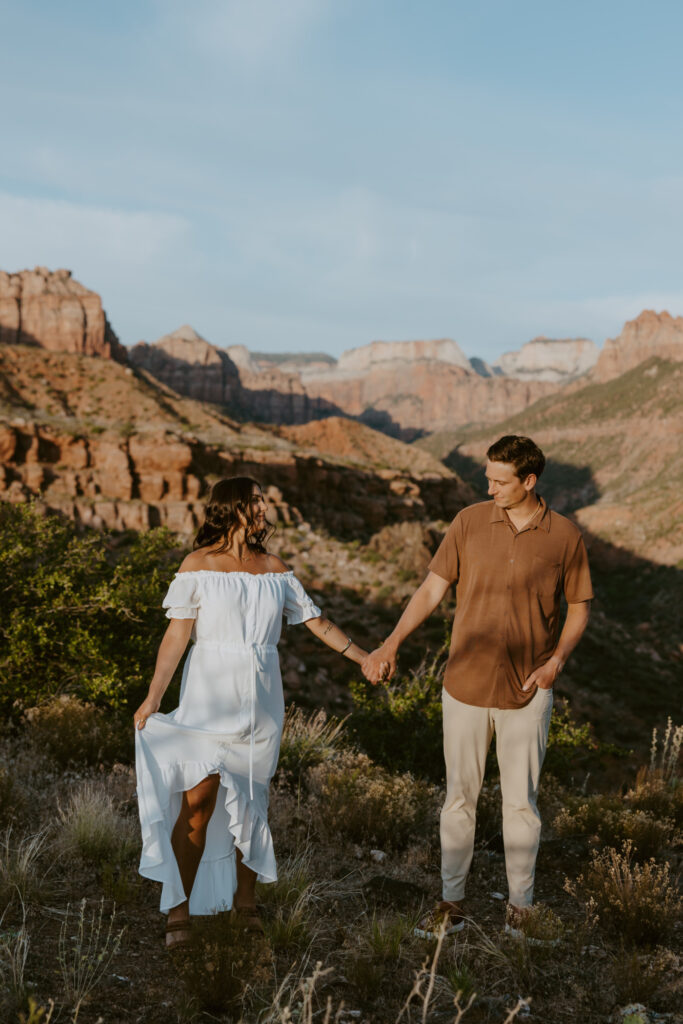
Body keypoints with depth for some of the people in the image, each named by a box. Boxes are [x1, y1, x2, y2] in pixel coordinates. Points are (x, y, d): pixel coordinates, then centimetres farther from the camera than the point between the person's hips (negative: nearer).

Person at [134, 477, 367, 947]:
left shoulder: (274, 569, 9)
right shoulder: (199, 565, -2)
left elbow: (317, 621, 14)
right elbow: (177, 635, -6)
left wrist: (365, 658, 12)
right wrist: (154, 696, -14)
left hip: (260, 699, 4)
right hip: (209, 696, -3)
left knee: (252, 802, 8)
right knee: (197, 803, -7)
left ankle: (245, 898, 24)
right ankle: (179, 908, 6)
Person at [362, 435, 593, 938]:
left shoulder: (565, 537, -5)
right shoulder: (470, 522, -2)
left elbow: (579, 607, 5)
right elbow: (433, 588, 1)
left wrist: (556, 661, -11)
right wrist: (391, 644, -7)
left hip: (526, 693, -1)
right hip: (466, 687, 1)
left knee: (521, 802, 8)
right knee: (459, 797, 10)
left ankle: (520, 906, 25)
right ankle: (452, 903, 24)